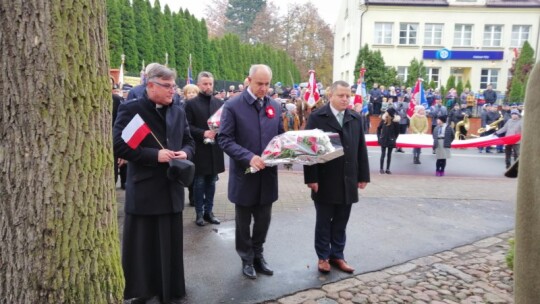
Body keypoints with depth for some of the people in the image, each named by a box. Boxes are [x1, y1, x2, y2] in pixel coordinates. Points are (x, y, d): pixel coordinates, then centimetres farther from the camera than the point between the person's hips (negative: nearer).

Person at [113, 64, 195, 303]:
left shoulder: (178, 111, 10)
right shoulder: (130, 109, -7)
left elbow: (188, 141, 16)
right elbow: (119, 145, -14)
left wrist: (185, 153, -7)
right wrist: (155, 155, -19)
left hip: (171, 188, 5)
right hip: (143, 190, -4)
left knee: (171, 244, 13)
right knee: (141, 245, 9)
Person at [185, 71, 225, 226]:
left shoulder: (219, 103, 9)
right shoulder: (191, 103, -3)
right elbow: (187, 126, -8)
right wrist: (203, 133, -19)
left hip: (215, 149, 4)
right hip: (199, 150, -4)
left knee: (211, 182, 12)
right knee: (199, 183, 6)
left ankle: (208, 211, 23)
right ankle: (199, 213, 16)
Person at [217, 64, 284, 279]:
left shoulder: (275, 106, 6)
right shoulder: (233, 106, -10)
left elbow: (280, 136, 13)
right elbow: (224, 139, -14)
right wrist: (249, 157, -26)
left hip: (267, 174, 4)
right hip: (244, 175, -4)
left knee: (263, 220, 15)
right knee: (243, 221, 13)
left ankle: (258, 255, 37)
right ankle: (247, 259, 33)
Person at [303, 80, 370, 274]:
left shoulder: (356, 119, 9)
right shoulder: (317, 117, -5)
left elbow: (361, 149, 9)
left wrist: (363, 176, 7)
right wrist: (311, 178, -13)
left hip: (348, 181, 4)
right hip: (325, 181, -4)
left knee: (341, 222, 13)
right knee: (323, 222, 9)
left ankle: (337, 255, 27)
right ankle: (323, 256, 24)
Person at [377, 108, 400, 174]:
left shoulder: (395, 122, -11)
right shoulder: (383, 120, -5)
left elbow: (397, 132, 0)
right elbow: (378, 128, 7)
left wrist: (394, 139, -1)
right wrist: (379, 137, 3)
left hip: (391, 141, -1)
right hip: (383, 140, 1)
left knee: (389, 155, 8)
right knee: (383, 154, 2)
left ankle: (387, 169, 15)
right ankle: (381, 169, 10)